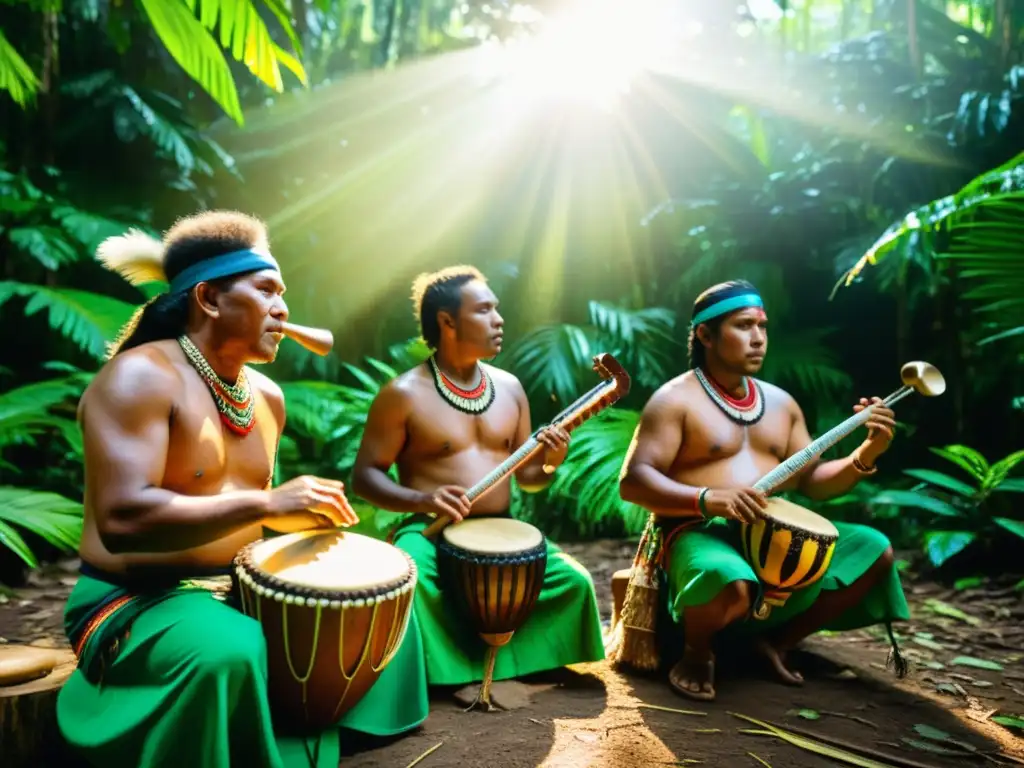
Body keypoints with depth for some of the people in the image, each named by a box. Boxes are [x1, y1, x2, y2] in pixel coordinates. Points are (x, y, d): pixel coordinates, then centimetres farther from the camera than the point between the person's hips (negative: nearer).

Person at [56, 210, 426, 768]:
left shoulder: (267, 395, 7)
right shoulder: (140, 377, -18)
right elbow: (123, 521, -30)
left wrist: (301, 517, 0)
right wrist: (266, 504, -32)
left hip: (240, 586, 8)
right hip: (135, 600, -8)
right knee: (227, 653, -38)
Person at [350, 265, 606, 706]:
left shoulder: (509, 387, 9)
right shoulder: (404, 394, -7)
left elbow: (526, 476, 14)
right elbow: (364, 475, -7)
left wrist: (550, 465, -10)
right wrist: (422, 499, -24)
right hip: (430, 531, -4)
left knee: (575, 581, -14)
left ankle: (506, 657, 8)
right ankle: (439, 669, -6)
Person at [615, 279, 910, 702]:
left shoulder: (780, 402, 15)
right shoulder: (675, 399, -6)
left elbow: (812, 481, 15)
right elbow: (632, 480, -16)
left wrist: (865, 455, -4)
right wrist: (707, 499, -31)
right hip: (700, 532, -7)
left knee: (874, 551, -6)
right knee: (732, 585, -39)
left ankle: (778, 639, 6)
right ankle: (696, 653, -3)